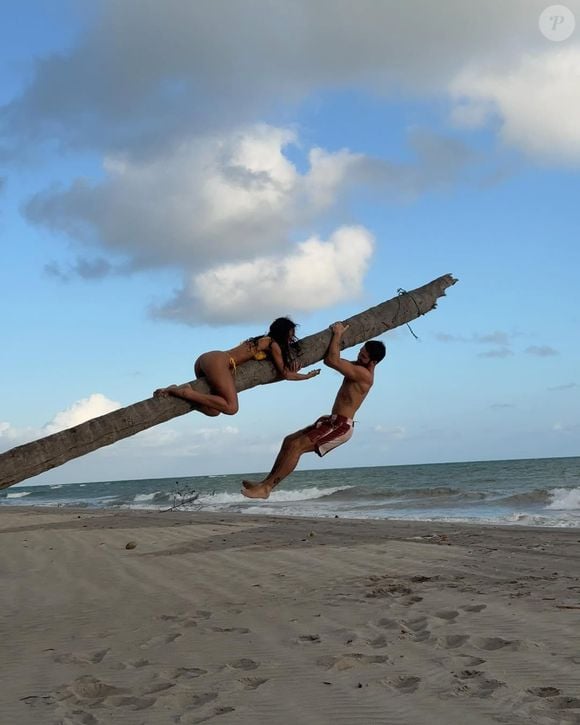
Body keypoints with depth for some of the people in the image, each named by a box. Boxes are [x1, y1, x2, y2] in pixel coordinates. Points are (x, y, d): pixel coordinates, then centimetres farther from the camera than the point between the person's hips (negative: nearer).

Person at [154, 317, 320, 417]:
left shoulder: (262, 340, 28)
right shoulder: (273, 344, 3)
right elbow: (285, 374, 8)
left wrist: (290, 364, 23)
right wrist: (307, 376, 22)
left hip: (205, 358, 9)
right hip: (219, 362, -9)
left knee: (214, 410, 10)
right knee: (231, 407, -16)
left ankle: (175, 391, -5)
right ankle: (185, 393, -23)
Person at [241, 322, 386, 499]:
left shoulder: (364, 374, -18)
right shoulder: (357, 367, 14)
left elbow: (332, 360, -24)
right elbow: (328, 360, 23)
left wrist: (338, 334, -12)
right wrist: (337, 336, 10)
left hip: (341, 426, -10)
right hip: (333, 421, 10)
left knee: (296, 446, -18)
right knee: (289, 440, 8)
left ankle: (265, 488, -17)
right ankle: (267, 481, 9)